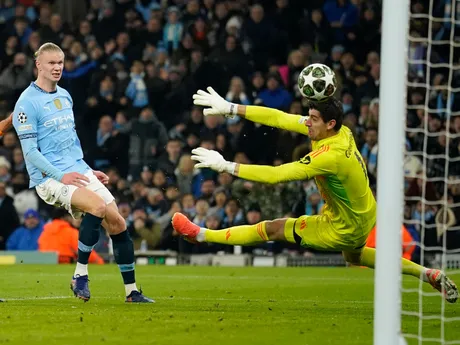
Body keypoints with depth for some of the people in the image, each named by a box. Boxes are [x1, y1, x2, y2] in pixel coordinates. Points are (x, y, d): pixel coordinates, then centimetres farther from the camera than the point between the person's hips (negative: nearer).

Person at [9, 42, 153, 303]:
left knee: (118, 223, -2)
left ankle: (132, 292, 7)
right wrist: (61, 176, -20)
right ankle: (80, 276, -17)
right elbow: (30, 151, -13)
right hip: (50, 178, -7)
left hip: (79, 171, 7)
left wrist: (88, 172, 21)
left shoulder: (65, 96, 15)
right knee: (98, 206, -30)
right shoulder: (27, 103, -9)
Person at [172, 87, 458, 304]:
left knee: (272, 229, -4)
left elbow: (275, 175, -37)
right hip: (364, 215, 9)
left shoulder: (330, 156, -35)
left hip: (344, 228, -9)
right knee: (354, 257, 37)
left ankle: (201, 235, 5)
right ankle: (430, 275, 39)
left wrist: (226, 166, -31)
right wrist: (231, 108, -14)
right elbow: (280, 118, -10)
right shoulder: (340, 130, -12)